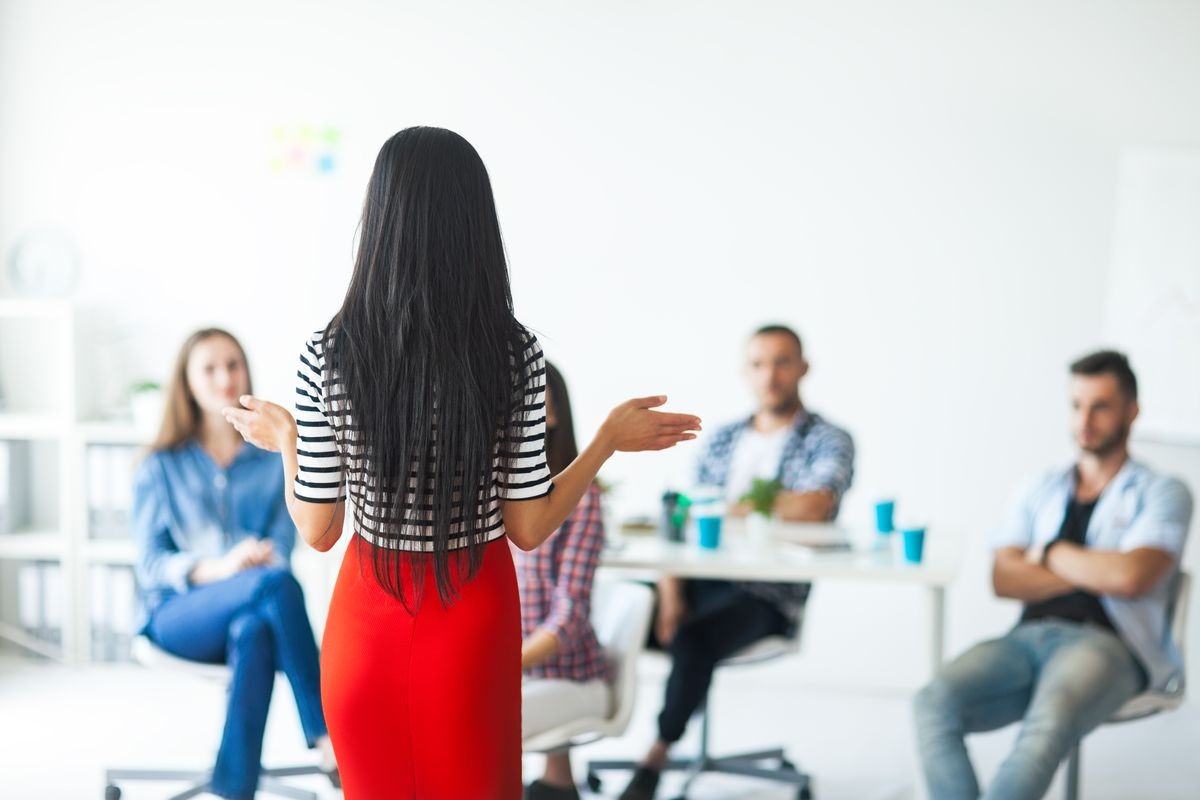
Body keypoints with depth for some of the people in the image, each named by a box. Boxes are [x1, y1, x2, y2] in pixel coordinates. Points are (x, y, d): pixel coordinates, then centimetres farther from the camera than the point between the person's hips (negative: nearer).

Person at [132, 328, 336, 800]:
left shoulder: (274, 462, 15)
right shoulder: (161, 468, 12)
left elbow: (280, 550, 5)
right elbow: (150, 565, 2)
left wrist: (257, 564, -21)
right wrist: (219, 569, -19)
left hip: (250, 612, 1)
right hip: (178, 615, -1)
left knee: (255, 631, -40)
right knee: (278, 583, -34)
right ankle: (326, 738, -32)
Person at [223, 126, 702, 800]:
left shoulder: (330, 355, -12)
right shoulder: (516, 354, -14)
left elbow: (318, 531, -8)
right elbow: (528, 529, -10)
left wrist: (287, 443, 10)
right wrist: (611, 440, 3)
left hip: (370, 618, 1)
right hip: (473, 619, -1)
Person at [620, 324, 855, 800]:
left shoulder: (829, 442, 2)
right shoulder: (722, 440, 19)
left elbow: (812, 508, -19)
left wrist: (726, 507, -7)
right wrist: (671, 594, -7)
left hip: (769, 596, -5)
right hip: (701, 580, 5)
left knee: (693, 639, -35)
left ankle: (655, 759, -17)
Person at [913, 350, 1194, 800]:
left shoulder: (1161, 493, 11)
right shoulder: (1043, 490, 23)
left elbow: (1130, 577, -8)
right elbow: (1003, 579, 8)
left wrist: (1051, 553, 6)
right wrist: (1095, 571, -1)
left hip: (1106, 644, -4)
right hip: (1030, 637, 4)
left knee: (1048, 724, -39)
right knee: (935, 703, -28)